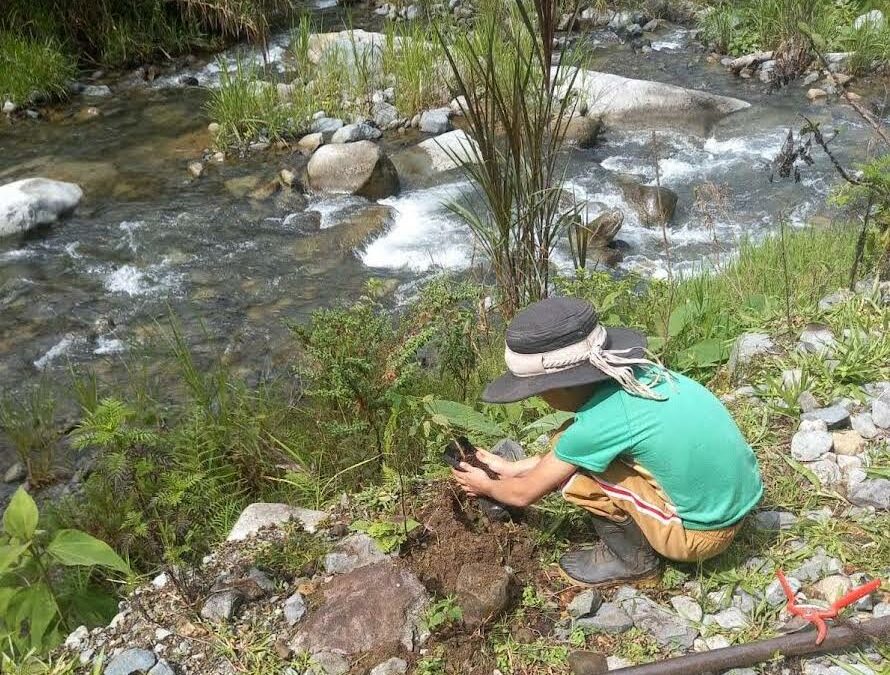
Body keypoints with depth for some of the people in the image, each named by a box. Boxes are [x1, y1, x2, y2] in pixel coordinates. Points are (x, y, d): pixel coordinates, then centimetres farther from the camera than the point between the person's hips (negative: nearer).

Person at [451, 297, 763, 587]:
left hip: (702, 532, -7)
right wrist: (514, 468, 21)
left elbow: (524, 494, -7)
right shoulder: (634, 372, -4)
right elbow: (567, 445, 15)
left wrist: (485, 486, 13)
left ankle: (631, 558, 8)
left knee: (573, 469, -10)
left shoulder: (598, 421, -24)